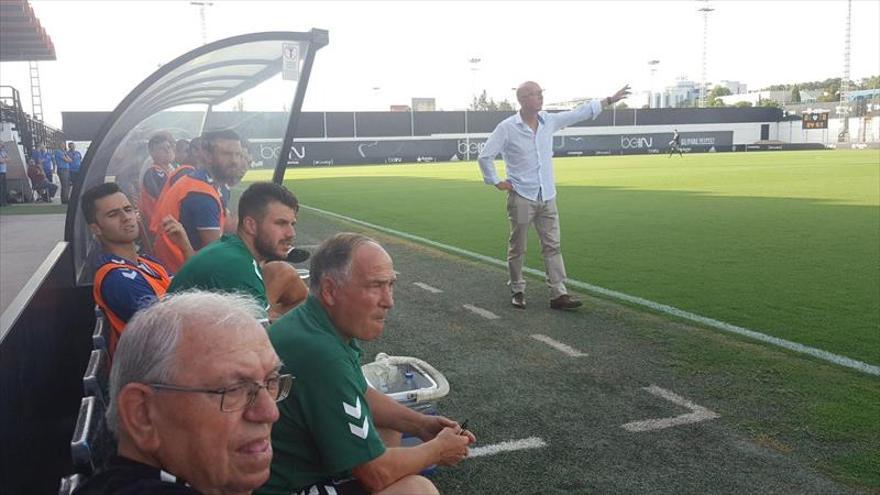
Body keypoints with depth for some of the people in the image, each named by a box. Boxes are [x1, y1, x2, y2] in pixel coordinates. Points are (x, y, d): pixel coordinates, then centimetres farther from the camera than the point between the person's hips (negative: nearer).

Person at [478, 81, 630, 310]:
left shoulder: (549, 120, 6)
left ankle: (558, 294, 5)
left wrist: (611, 99, 14)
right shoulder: (507, 127, -9)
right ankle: (517, 291, 19)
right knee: (517, 248, 4)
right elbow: (484, 156, -5)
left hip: (547, 197, 5)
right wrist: (496, 181, -6)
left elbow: (580, 113, 13)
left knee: (552, 246, 2)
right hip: (521, 197, -4)